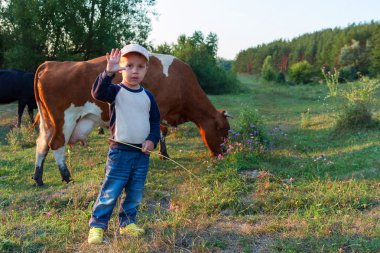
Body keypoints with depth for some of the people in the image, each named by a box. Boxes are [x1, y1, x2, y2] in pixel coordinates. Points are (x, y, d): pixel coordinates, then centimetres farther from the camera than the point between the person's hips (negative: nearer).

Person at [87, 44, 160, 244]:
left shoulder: (148, 97, 8)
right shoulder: (116, 91, -4)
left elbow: (155, 121, 12)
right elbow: (97, 92, -24)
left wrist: (152, 140, -4)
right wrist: (108, 72, -36)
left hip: (142, 153, 4)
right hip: (119, 152, -4)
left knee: (135, 193, 14)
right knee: (110, 192, -1)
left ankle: (127, 223, 31)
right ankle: (97, 226, 13)